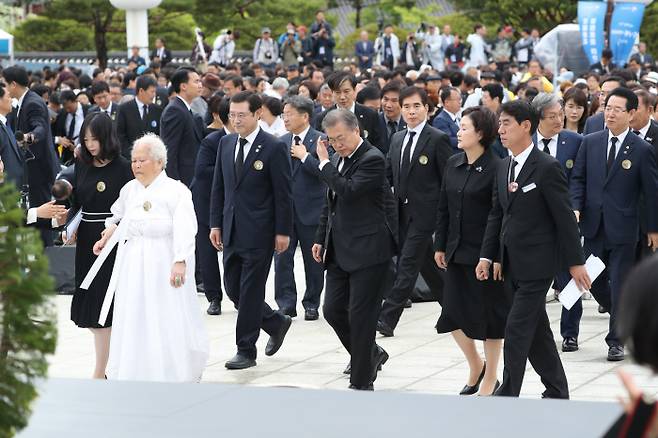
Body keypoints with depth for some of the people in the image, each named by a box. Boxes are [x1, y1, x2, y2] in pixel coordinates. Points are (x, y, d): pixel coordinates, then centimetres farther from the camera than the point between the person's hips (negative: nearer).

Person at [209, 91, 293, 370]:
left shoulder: (274, 148, -10)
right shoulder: (226, 144, 8)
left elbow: (283, 193, -9)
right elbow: (218, 187, 13)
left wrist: (283, 231, -10)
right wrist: (216, 223, 9)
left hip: (259, 232, -6)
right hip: (232, 231, 6)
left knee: (250, 291, -2)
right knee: (232, 288, 10)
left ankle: (246, 350, 7)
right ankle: (276, 323, 30)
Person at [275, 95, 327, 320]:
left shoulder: (320, 140, -7)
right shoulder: (282, 142, 11)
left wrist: (304, 156, -15)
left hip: (310, 209, -4)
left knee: (313, 260, 6)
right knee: (282, 257, -1)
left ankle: (312, 304, 17)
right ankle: (286, 304, 5)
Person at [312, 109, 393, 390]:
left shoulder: (373, 159, -13)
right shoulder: (337, 159, 13)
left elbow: (348, 191, -26)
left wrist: (324, 163, -15)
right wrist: (321, 239, 18)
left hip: (367, 251, -8)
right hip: (340, 251, 8)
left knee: (361, 315, -3)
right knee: (332, 310, 8)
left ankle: (361, 382, 6)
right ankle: (371, 355, 30)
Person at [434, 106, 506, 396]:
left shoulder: (495, 168, -13)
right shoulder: (453, 164, 7)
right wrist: (440, 246, 10)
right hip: (457, 252, 7)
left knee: (489, 316, 4)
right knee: (453, 313, 7)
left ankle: (490, 380, 15)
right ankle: (475, 367, 28)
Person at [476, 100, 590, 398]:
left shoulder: (547, 168, -12)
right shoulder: (503, 167, 10)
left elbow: (565, 217, -11)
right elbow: (496, 214, 14)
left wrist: (575, 262, -10)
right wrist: (488, 256, 6)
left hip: (536, 264, -8)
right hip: (512, 264, 8)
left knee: (517, 330, -9)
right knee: (536, 331, 14)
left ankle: (507, 395, -6)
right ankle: (557, 390, 25)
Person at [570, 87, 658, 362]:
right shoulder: (590, 143, 5)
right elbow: (578, 179, 8)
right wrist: (576, 208, -8)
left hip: (623, 228, -4)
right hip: (594, 226, 4)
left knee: (619, 285, -1)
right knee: (594, 281, 9)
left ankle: (616, 340, 8)